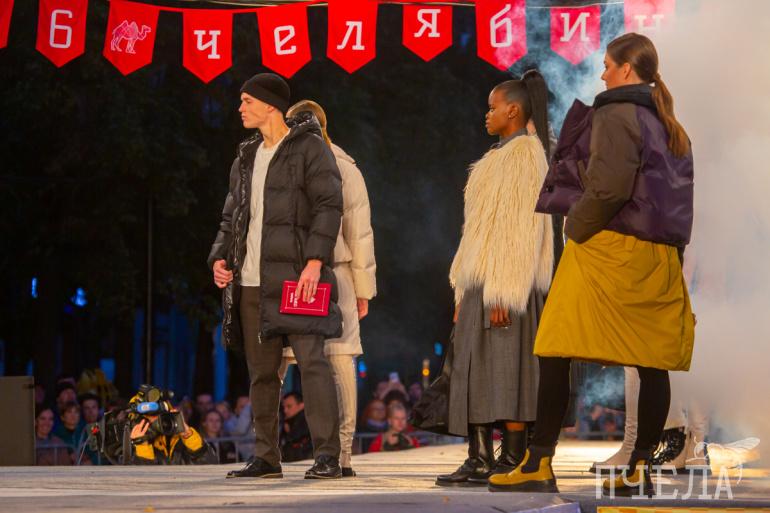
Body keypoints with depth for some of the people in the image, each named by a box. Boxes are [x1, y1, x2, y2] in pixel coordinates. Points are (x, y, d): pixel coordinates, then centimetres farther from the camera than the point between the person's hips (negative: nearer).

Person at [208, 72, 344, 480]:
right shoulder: (246, 158, 20)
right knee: (261, 370, 8)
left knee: (311, 360, -13)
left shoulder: (309, 147, -1)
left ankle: (327, 456, -14)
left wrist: (315, 260, -20)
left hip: (294, 276, -7)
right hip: (251, 280, 7)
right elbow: (232, 216, 25)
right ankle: (266, 457, 13)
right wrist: (219, 258, 7)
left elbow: (329, 205, -10)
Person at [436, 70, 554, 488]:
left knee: (505, 371, -12)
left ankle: (513, 461, -13)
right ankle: (480, 461, 4)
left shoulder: (524, 152, -9)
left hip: (507, 281, -10)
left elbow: (522, 225, -17)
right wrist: (466, 291, 18)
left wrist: (504, 293, -22)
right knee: (475, 371, 5)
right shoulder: (500, 156, 20)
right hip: (483, 281, 10)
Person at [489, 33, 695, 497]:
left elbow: (608, 188, -19)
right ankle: (640, 469, 3)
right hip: (662, 255, 8)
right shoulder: (672, 127, 17)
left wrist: (574, 228, -7)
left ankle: (539, 465, -6)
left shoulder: (615, 115, -8)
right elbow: (681, 196, 15)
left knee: (556, 354, -4)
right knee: (653, 363, 4)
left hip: (609, 248, -8)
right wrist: (674, 249, 14)